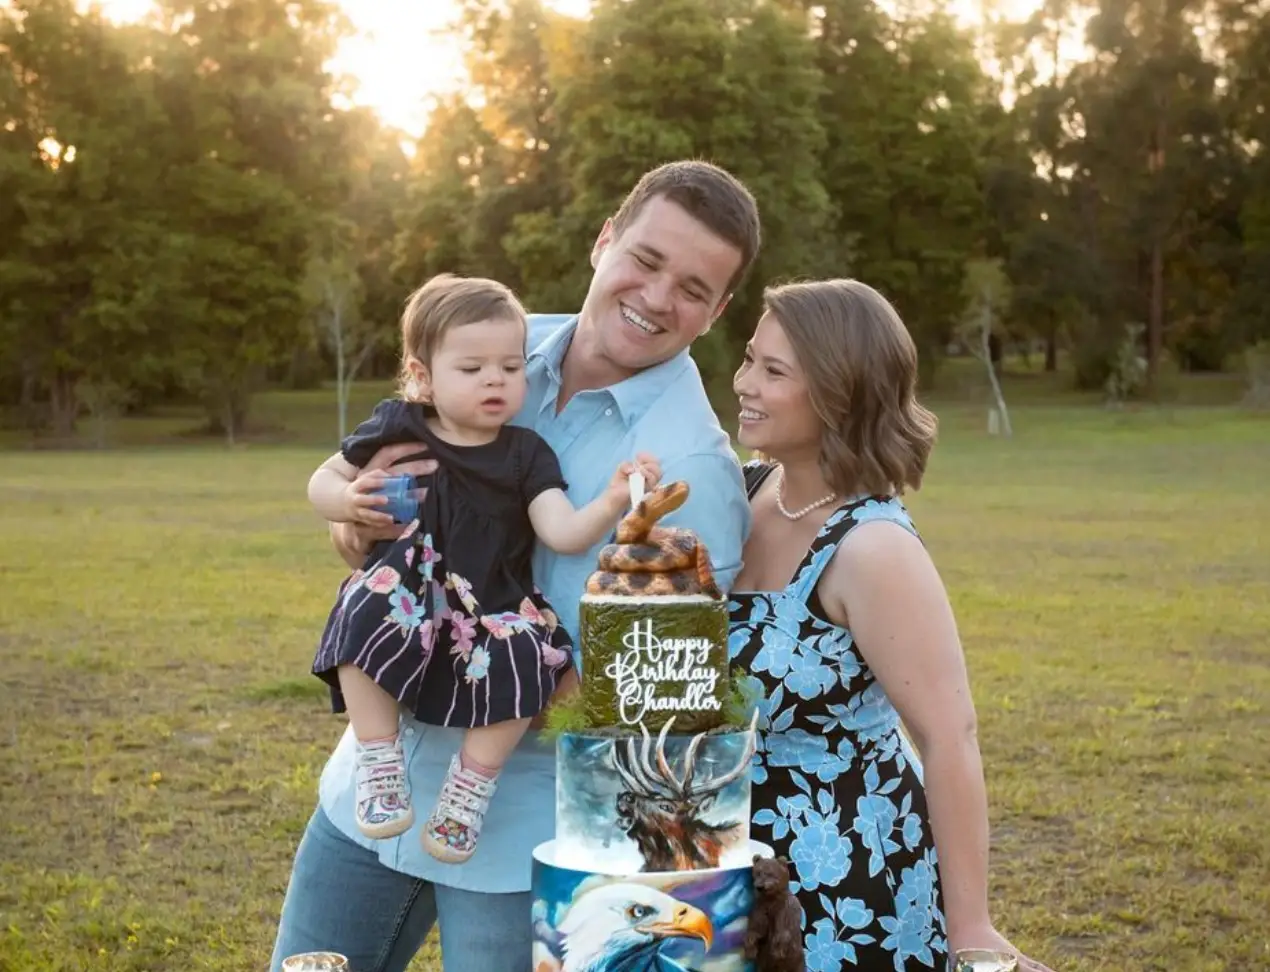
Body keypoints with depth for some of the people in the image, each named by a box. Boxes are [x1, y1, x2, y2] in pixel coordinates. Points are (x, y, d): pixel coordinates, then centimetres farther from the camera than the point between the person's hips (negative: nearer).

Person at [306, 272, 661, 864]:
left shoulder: (525, 454, 5)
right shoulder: (395, 427, 5)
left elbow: (563, 533, -7)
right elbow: (321, 482, 15)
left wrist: (610, 504, -27)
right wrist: (347, 501, -9)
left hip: (494, 612, 1)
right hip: (405, 599, 0)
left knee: (526, 657, -30)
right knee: (365, 612, -33)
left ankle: (470, 788, -9)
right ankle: (379, 766, -18)